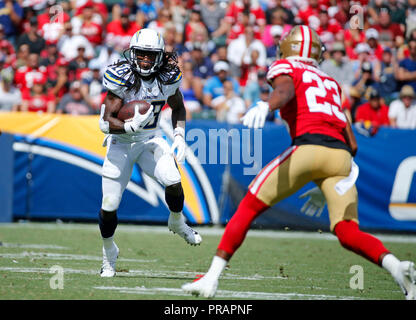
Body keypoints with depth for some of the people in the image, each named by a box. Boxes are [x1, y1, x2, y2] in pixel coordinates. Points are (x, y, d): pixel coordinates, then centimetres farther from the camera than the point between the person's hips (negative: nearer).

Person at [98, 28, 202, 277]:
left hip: (150, 140, 2)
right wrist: (131, 126, -43)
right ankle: (109, 252, 25)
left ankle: (177, 223, 9)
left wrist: (179, 137, -1)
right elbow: (107, 122, -25)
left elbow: (178, 108, 11)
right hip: (121, 143, -2)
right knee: (109, 206, -3)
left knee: (173, 182, -23)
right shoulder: (122, 77, -23)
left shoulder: (168, 77, -10)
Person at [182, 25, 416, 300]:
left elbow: (285, 90, -9)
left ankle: (212, 279, -1)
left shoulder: (286, 68, 19)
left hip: (310, 146, -5)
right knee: (348, 233, -1)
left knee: (249, 207, 4)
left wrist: (266, 107, -30)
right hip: (342, 155, 5)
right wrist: (325, 189, 36)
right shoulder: (331, 84, 34)